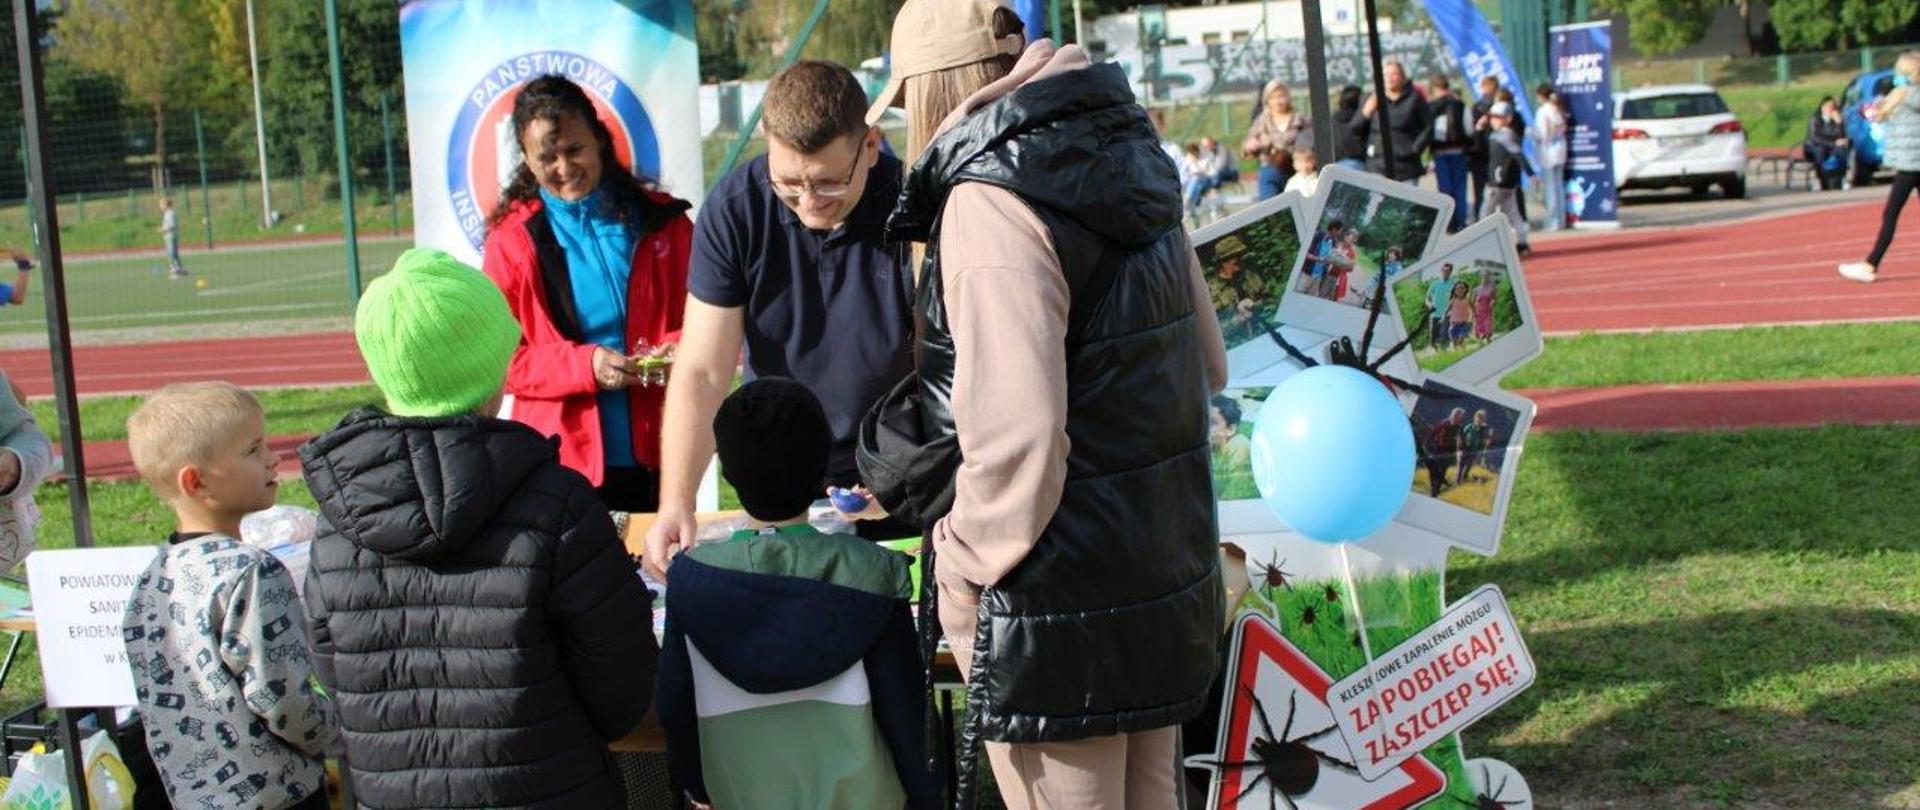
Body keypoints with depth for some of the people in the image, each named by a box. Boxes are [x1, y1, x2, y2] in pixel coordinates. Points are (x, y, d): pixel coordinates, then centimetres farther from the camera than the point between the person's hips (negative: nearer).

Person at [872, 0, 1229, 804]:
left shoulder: (991, 199, -20)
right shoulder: (1130, 162, 6)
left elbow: (1017, 437, -27)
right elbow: (1206, 366, 15)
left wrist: (964, 563, -12)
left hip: (1061, 610, -8)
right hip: (1172, 576, 8)